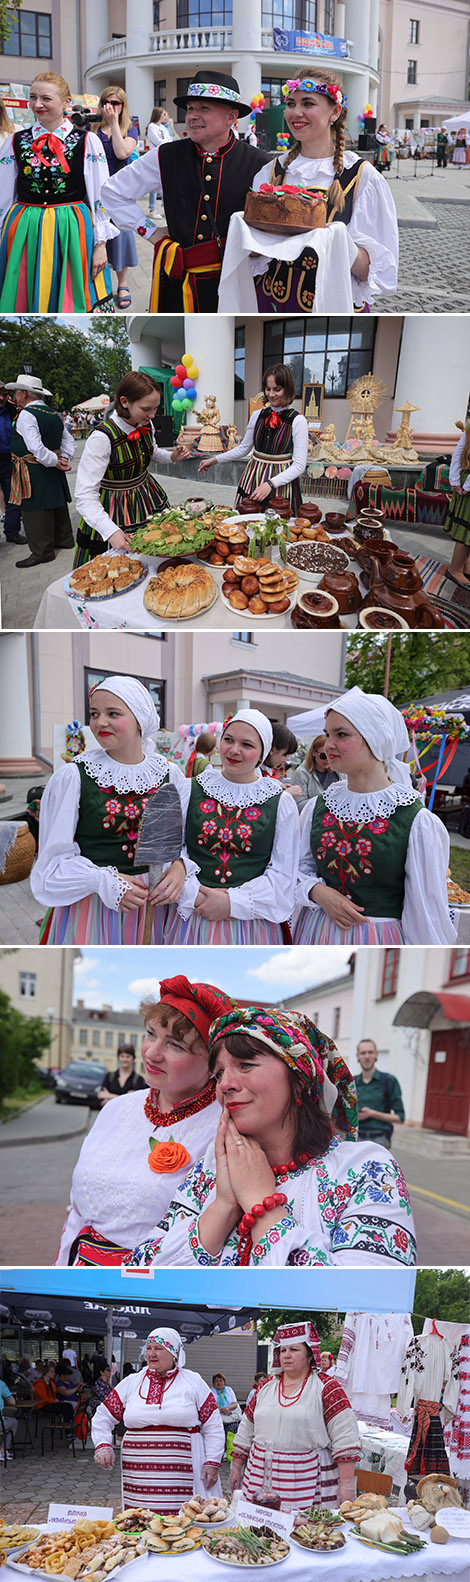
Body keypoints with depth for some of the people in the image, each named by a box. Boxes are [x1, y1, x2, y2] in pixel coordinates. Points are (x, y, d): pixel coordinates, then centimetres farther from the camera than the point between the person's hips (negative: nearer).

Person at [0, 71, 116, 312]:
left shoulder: (87, 142, 1)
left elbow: (100, 198, 1)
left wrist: (100, 244, -4)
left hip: (71, 233, -2)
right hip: (24, 235, 2)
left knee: (71, 303, 0)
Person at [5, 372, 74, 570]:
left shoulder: (26, 415, -17)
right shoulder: (55, 415, 11)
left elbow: (35, 447, -25)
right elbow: (69, 441, 16)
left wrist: (56, 462, -16)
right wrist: (63, 460, 5)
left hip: (33, 472, -9)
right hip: (53, 472, 9)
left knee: (35, 512, -4)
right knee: (56, 506, 20)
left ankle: (41, 551, -2)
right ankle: (63, 539, 32)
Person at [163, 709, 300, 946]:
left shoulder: (281, 803, 3)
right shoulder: (190, 790, 6)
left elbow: (283, 874, -1)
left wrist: (233, 902, -12)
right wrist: (195, 896, -14)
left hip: (252, 922, -1)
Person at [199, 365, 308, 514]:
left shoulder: (297, 421, -9)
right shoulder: (257, 416, 7)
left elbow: (299, 465, -13)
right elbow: (243, 449, 22)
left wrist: (270, 484, -23)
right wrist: (215, 460, 15)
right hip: (252, 480, 5)